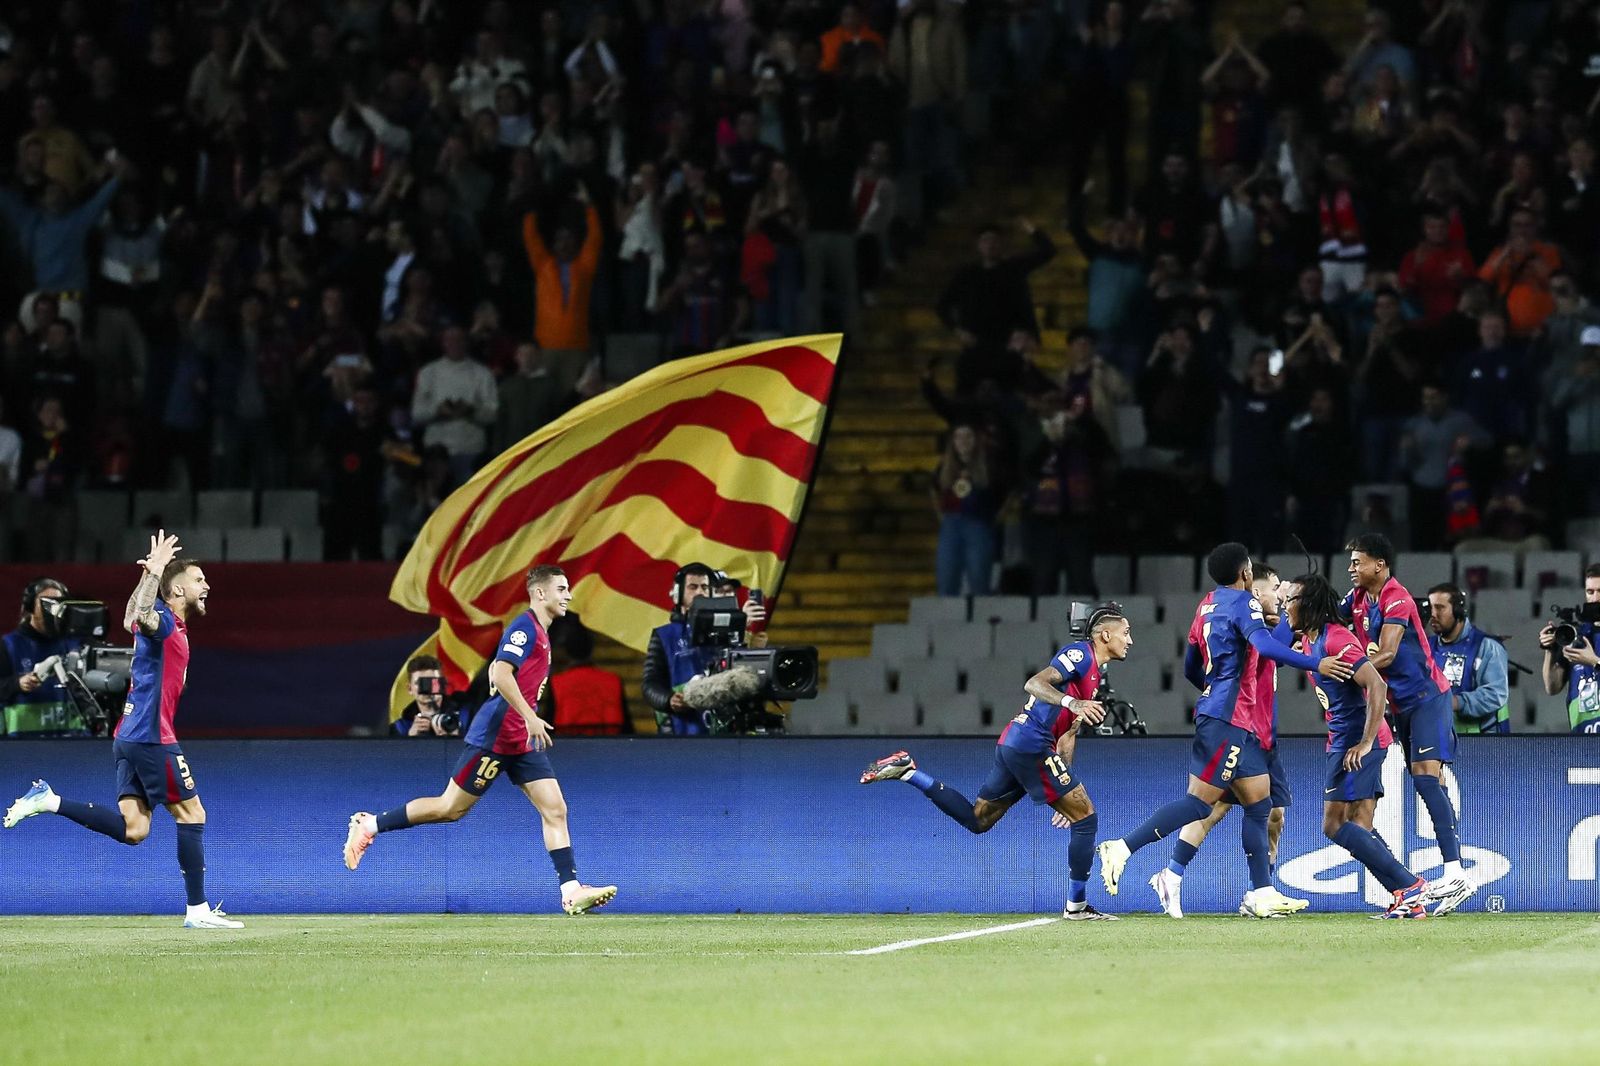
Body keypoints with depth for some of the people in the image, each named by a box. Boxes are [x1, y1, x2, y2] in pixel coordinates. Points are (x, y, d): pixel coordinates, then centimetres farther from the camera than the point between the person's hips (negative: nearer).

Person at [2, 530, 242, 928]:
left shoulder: (163, 623, 18)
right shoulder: (165, 620, -11)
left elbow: (131, 619, 40)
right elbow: (142, 617, -36)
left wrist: (148, 574, 35)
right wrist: (155, 572, -33)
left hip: (129, 738, 9)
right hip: (152, 738, -9)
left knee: (131, 829, 2)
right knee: (191, 814, -2)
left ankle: (48, 800, -2)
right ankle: (198, 910, 0)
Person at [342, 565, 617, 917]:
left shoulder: (538, 633, 17)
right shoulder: (524, 627, -13)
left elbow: (495, 670, 27)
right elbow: (501, 674, -25)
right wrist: (530, 718, -27)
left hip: (522, 741, 9)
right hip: (495, 737, -9)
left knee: (555, 811, -2)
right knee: (451, 807, -2)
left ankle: (571, 891, -7)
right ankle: (369, 825, 11)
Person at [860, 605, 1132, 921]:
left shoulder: (1094, 674, 23)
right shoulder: (1079, 653, -6)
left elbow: (1068, 735, 26)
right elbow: (1034, 683, -21)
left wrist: (1065, 789, 24)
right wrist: (1072, 702, -37)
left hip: (1013, 744, 10)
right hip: (1031, 744, -10)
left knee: (975, 820, 14)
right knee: (1086, 818, -6)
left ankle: (907, 772, 13)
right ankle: (1076, 906, 0)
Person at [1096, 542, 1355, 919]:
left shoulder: (1208, 604, 17)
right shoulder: (1242, 602, -8)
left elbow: (1191, 667, 25)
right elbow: (1265, 645, -26)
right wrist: (1316, 664, -28)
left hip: (1239, 724, 10)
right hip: (1227, 720, -10)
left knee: (1259, 799, 9)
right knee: (1200, 802, -10)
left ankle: (1262, 895, 7)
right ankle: (1123, 848, -12)